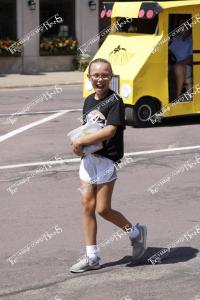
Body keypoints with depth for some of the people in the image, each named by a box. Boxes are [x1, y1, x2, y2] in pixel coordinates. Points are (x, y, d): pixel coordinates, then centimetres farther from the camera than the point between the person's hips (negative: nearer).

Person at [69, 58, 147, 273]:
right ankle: (91, 257, 11)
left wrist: (80, 141, -18)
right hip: (88, 158, 7)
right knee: (87, 207, 4)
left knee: (103, 209, -3)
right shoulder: (89, 101, 11)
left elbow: (110, 131, -22)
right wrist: (79, 144, 2)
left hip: (106, 160, -7)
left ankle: (136, 233, 23)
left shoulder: (115, 101, -12)